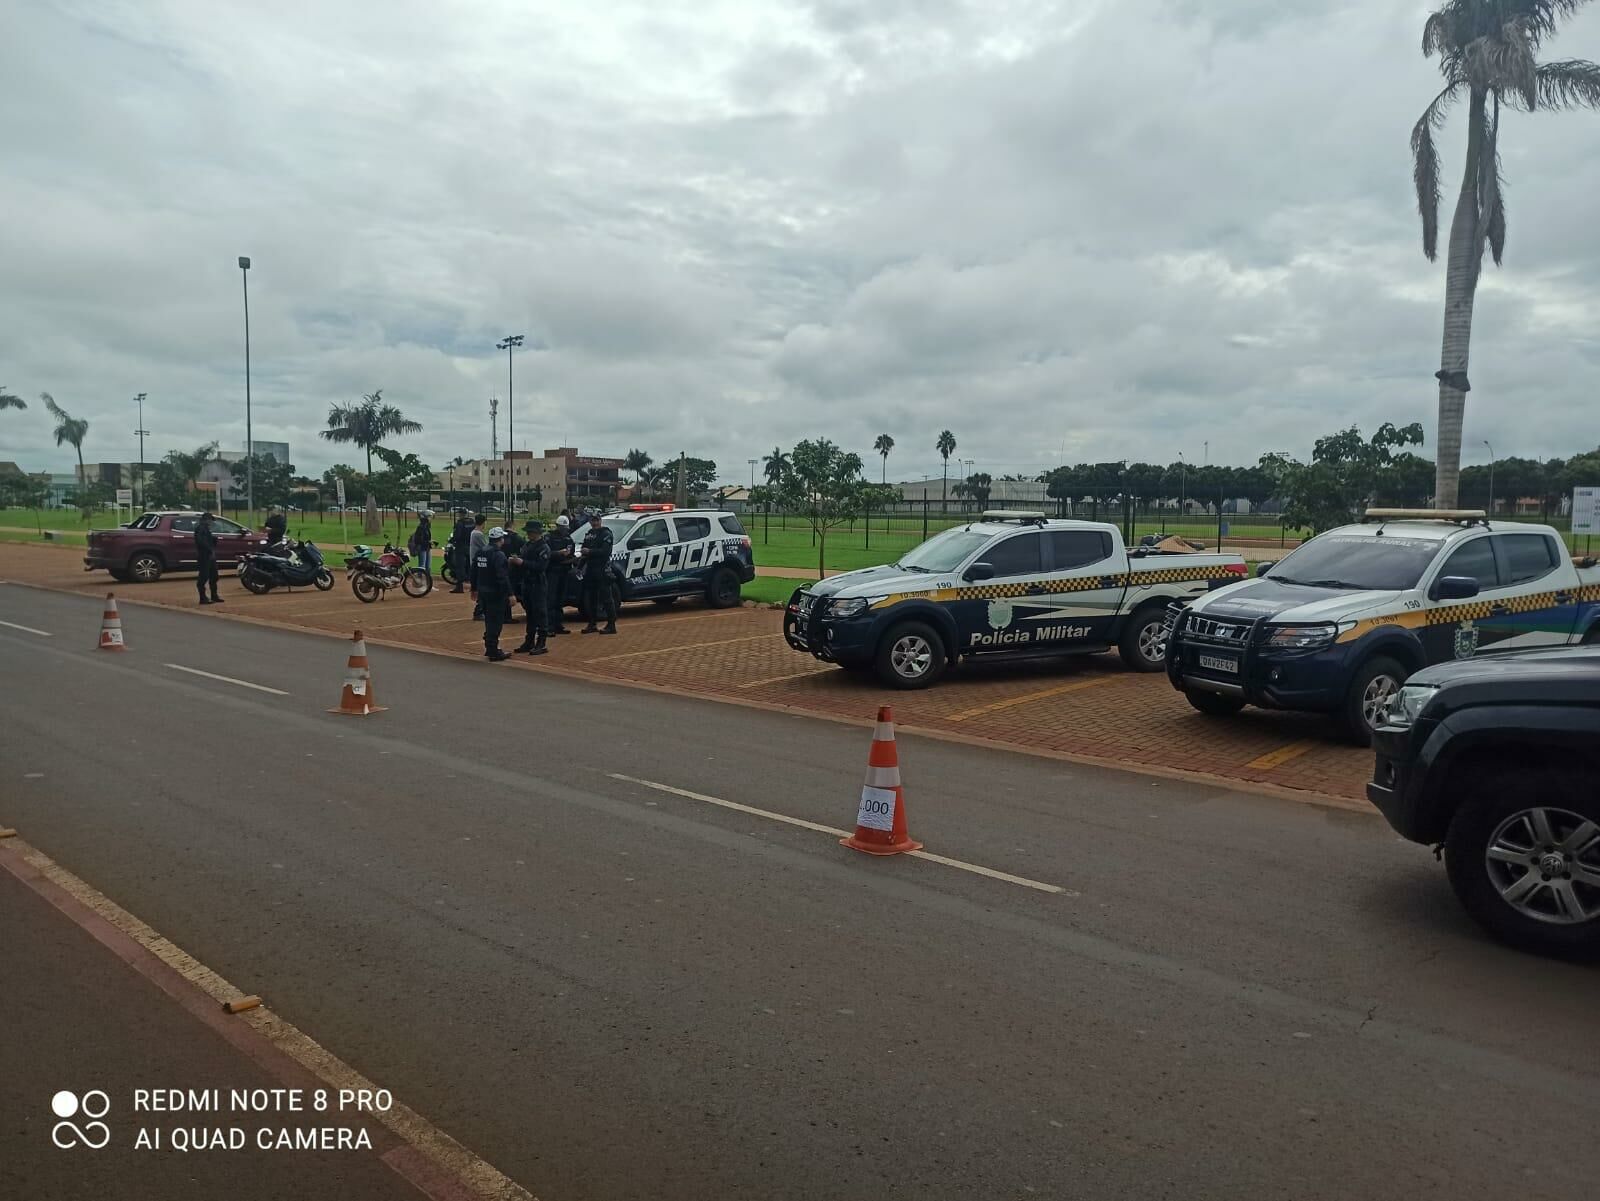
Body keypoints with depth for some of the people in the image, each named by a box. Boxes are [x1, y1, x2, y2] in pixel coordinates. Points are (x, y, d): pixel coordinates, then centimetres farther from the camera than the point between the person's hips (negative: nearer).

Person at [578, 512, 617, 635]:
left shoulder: (606, 534, -6)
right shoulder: (588, 534, 19)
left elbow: (605, 551, -18)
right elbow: (585, 549, 24)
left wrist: (590, 551, -21)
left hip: (602, 570, -8)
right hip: (590, 569, 8)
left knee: (606, 597, -7)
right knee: (589, 598, 10)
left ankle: (611, 625, -4)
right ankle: (591, 624, 19)